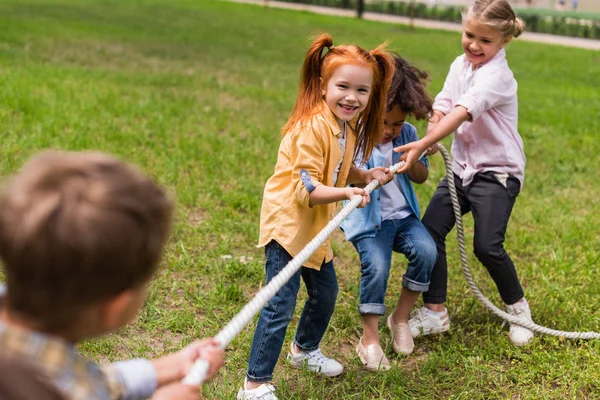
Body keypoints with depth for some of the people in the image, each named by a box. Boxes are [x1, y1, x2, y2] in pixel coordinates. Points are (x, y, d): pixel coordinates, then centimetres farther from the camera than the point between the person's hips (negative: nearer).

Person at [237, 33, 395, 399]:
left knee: (326, 291, 22)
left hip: (316, 228, 9)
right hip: (288, 224, -9)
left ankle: (305, 349, 47)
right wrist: (345, 193, -38)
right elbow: (306, 188, -27)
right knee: (280, 305, -8)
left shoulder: (347, 125, 3)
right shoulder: (312, 127, -25)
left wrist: (365, 176, 1)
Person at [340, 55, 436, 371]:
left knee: (426, 250, -21)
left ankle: (400, 318, 1)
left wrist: (412, 163, -14)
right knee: (376, 265, -27)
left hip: (403, 214, 5)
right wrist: (367, 177, -44)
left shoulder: (407, 134, 5)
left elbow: (422, 177, 9)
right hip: (368, 218, -4)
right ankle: (369, 339, -9)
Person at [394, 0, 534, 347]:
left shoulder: (496, 75, -19)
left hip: (497, 172, -7)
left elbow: (462, 113, -33)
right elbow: (443, 106, 2)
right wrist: (432, 133, -21)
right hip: (462, 166, 7)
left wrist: (423, 145, -42)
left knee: (487, 246, -14)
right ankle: (435, 313, 9)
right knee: (429, 231, -3)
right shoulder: (460, 65, 6)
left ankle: (518, 307, 14)